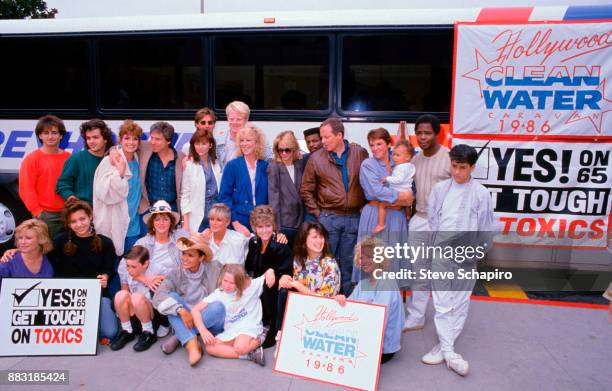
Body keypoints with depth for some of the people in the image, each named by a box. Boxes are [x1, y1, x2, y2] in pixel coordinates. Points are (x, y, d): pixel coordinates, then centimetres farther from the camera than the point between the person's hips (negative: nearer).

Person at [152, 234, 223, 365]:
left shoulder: (214, 269, -8)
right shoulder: (177, 275, -4)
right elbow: (158, 296, -19)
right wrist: (181, 310, -33)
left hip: (211, 321, -2)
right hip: (186, 321, 2)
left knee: (218, 306, -31)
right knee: (172, 297, -21)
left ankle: (179, 337, -17)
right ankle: (192, 344, -35)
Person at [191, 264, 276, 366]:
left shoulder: (251, 286, -7)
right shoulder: (217, 295, -3)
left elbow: (269, 271, 0)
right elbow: (195, 310, -8)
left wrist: (270, 272, -25)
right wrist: (203, 331, -19)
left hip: (249, 327, -5)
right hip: (230, 331, 5)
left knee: (240, 348, -34)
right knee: (210, 347, -19)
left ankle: (257, 340, -3)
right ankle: (248, 355, -18)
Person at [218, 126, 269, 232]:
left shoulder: (265, 167, 5)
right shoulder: (232, 166, 0)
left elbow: (269, 197, 8)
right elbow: (224, 196, -4)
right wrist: (235, 222, -11)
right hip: (238, 223, -2)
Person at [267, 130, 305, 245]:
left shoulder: (300, 165, 9)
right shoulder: (274, 167, -4)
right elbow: (273, 198, -7)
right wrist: (275, 227, -13)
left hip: (299, 222, 4)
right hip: (283, 223, -4)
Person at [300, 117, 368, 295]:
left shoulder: (360, 153, 0)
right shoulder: (316, 158, -1)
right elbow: (306, 190, 3)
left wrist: (365, 207, 1)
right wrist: (317, 213, -2)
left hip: (354, 218, 1)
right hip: (328, 218, -1)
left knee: (348, 264, 11)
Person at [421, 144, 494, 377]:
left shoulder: (481, 194, -5)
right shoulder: (439, 189, 1)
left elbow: (485, 229, 1)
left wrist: (474, 251, -3)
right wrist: (441, 244, 4)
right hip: (442, 252, 1)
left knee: (460, 301, 6)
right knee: (441, 301, 0)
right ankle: (448, 351, 6)